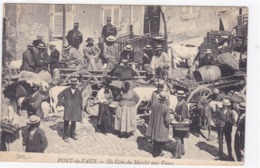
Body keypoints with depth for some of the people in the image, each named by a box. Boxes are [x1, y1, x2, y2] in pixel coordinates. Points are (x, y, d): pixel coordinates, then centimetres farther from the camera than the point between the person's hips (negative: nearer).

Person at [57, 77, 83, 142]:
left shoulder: (78, 91, 4)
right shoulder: (66, 90, 0)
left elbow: (80, 100, 9)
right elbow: (59, 95, 9)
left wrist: (81, 108, 7)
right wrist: (62, 102, 2)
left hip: (75, 109, 2)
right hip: (68, 108, -2)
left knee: (74, 122, 10)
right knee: (66, 122, -4)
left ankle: (72, 134, 25)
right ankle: (65, 136, 1)